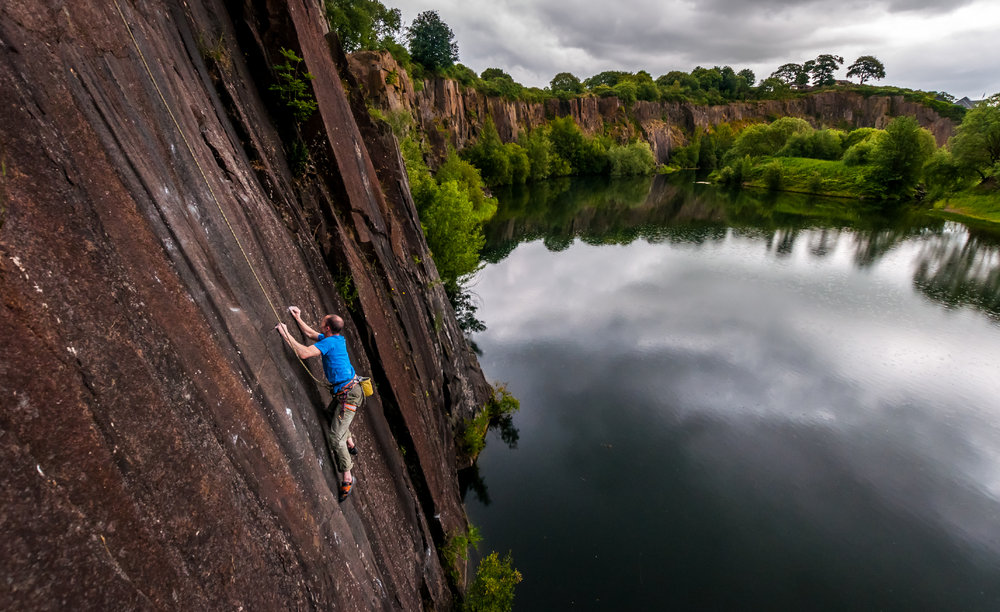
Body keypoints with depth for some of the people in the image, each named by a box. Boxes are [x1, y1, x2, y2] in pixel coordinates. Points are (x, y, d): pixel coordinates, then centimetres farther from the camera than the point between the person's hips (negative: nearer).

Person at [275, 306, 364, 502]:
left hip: (348, 394, -10)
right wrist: (298, 319, 31)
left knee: (335, 436, -7)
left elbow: (303, 353, -29)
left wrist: (286, 334, -19)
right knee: (331, 413, 33)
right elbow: (311, 334, 26)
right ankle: (350, 445, 51)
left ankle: (347, 478, 4)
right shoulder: (338, 339, 9)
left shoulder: (329, 342, -19)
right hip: (344, 391, 10)